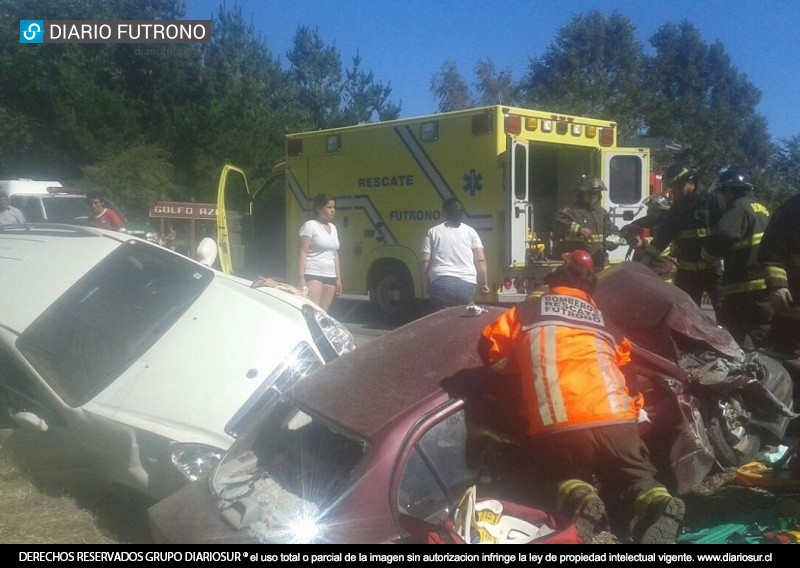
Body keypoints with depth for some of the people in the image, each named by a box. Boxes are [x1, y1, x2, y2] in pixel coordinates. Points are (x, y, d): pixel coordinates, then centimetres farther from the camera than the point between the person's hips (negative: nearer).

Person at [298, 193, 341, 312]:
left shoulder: (333, 227, 17)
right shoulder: (310, 225, -4)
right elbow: (303, 253, -9)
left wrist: (338, 278, 16)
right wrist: (301, 279, -16)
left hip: (330, 276, 7)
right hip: (313, 275, -7)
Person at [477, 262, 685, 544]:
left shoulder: (527, 311, 20)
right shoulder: (602, 318, 28)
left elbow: (490, 346, 20)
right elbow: (626, 367, 27)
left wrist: (522, 369, 34)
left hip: (557, 426, -1)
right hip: (615, 419, 2)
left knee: (564, 477, 24)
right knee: (636, 474, 21)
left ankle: (580, 499, -12)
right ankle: (656, 502, -14)